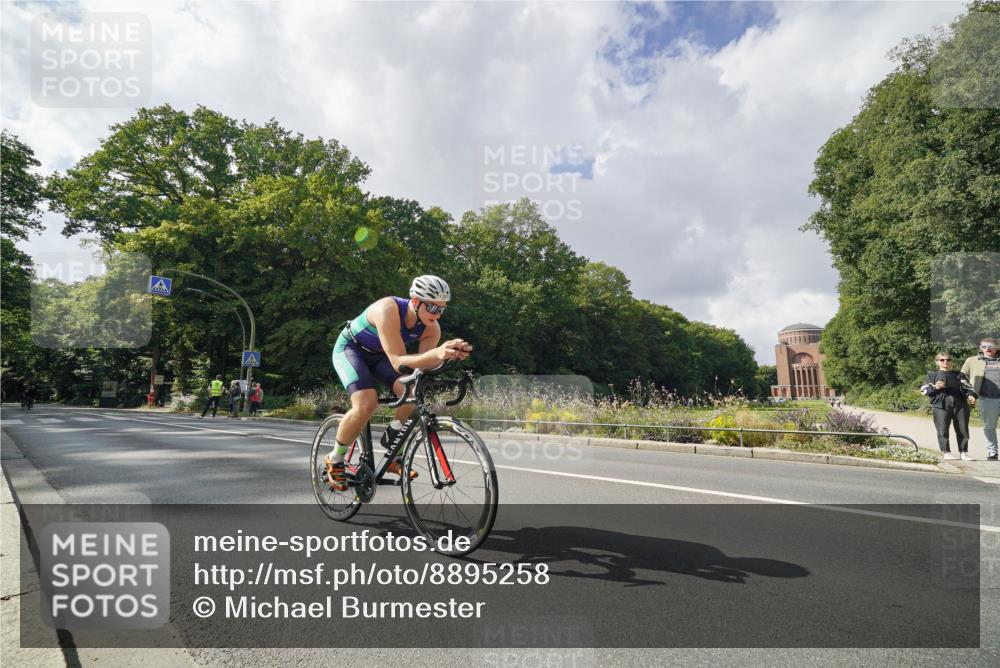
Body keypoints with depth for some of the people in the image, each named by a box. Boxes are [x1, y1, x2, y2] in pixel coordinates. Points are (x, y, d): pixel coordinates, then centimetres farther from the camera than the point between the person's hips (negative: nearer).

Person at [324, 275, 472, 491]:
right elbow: (398, 362, -41)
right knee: (366, 404, -27)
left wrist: (445, 354, -44)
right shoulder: (389, 310, -38)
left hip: (378, 355, 5)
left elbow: (423, 363, -25)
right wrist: (436, 353, -56)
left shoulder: (432, 328, -20)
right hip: (349, 349, -5)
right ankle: (334, 460, -1)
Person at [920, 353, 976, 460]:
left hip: (959, 405, 2)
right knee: (942, 430, -6)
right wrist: (934, 387, -11)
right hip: (940, 405, -2)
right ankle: (946, 452, 0)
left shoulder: (959, 375, 18)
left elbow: (967, 387, 6)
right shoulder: (932, 375, 14)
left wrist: (970, 395, -14)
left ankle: (963, 452, 14)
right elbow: (924, 389, 8)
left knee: (963, 430, 2)